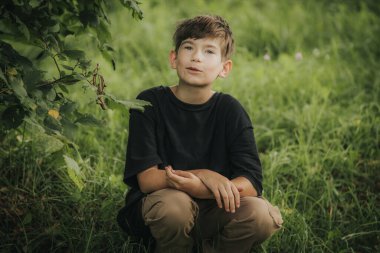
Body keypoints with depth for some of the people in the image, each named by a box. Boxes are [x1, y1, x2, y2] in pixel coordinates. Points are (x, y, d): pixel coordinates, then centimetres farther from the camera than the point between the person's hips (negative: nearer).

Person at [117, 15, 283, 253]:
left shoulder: (230, 110, -4)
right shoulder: (150, 102, -8)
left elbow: (252, 183, -13)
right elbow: (146, 179, -15)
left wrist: (199, 189, -31)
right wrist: (204, 175, -28)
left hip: (211, 211, 2)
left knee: (261, 215, -26)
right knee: (173, 204, -36)